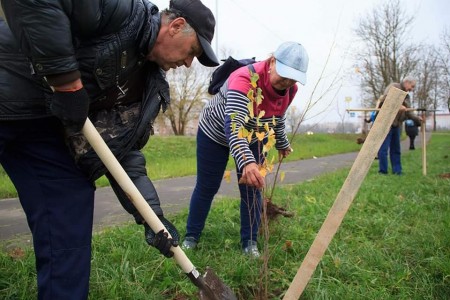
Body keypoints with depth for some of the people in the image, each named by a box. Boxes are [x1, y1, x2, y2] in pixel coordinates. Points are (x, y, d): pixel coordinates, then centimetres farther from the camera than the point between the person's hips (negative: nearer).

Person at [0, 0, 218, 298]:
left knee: (71, 226, 1)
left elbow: (123, 151, 0)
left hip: (43, 125, 7)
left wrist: (151, 214, -9)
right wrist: (65, 78, -29)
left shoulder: (151, 84, 3)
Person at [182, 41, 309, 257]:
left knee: (252, 188, 1)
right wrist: (247, 162, -67)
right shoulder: (245, 79, -39)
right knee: (206, 187, 5)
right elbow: (233, 126, -52)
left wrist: (282, 143, 19)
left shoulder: (289, 89, -17)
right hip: (215, 133, -5)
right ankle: (191, 236, 24)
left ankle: (250, 242, 15)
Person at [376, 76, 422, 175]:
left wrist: (417, 118, 4)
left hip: (397, 124, 9)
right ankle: (382, 171, -2)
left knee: (396, 149, 10)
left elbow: (408, 112, 18)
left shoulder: (406, 96, 22)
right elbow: (386, 98, -19)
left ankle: (397, 171, 15)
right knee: (383, 148, -6)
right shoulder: (394, 86, -1)